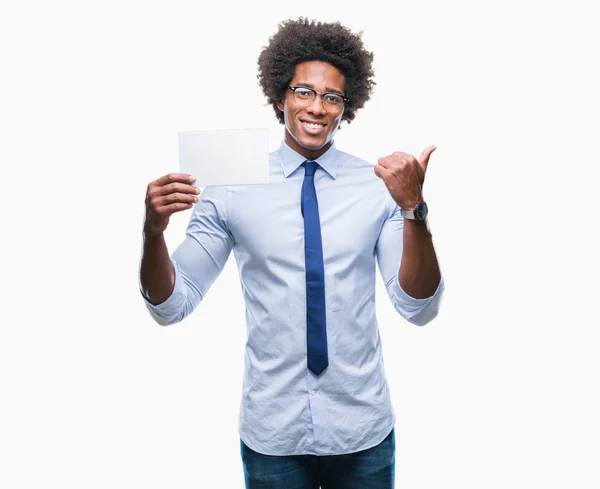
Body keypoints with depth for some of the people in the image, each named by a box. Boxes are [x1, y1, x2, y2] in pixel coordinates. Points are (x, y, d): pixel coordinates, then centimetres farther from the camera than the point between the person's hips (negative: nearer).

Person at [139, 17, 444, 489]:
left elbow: (419, 308, -10)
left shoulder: (378, 185, -5)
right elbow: (171, 306, -5)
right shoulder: (231, 188, -5)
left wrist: (413, 208, -24)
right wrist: (153, 230, -23)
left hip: (363, 430, 1)